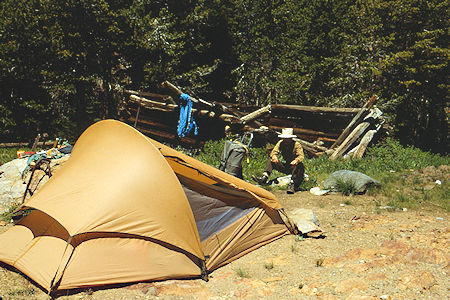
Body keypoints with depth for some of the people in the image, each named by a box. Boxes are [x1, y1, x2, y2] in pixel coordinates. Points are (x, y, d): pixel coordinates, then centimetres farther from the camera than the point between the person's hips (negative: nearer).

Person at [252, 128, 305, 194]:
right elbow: (274, 152, -4)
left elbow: (301, 156, -23)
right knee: (271, 160, -12)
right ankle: (264, 178, -30)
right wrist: (274, 156, -30)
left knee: (299, 164, -37)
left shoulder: (296, 144, -12)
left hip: (293, 166, -5)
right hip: (284, 165, 5)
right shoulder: (281, 143, 1)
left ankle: (292, 185, -45)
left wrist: (296, 160, -47)